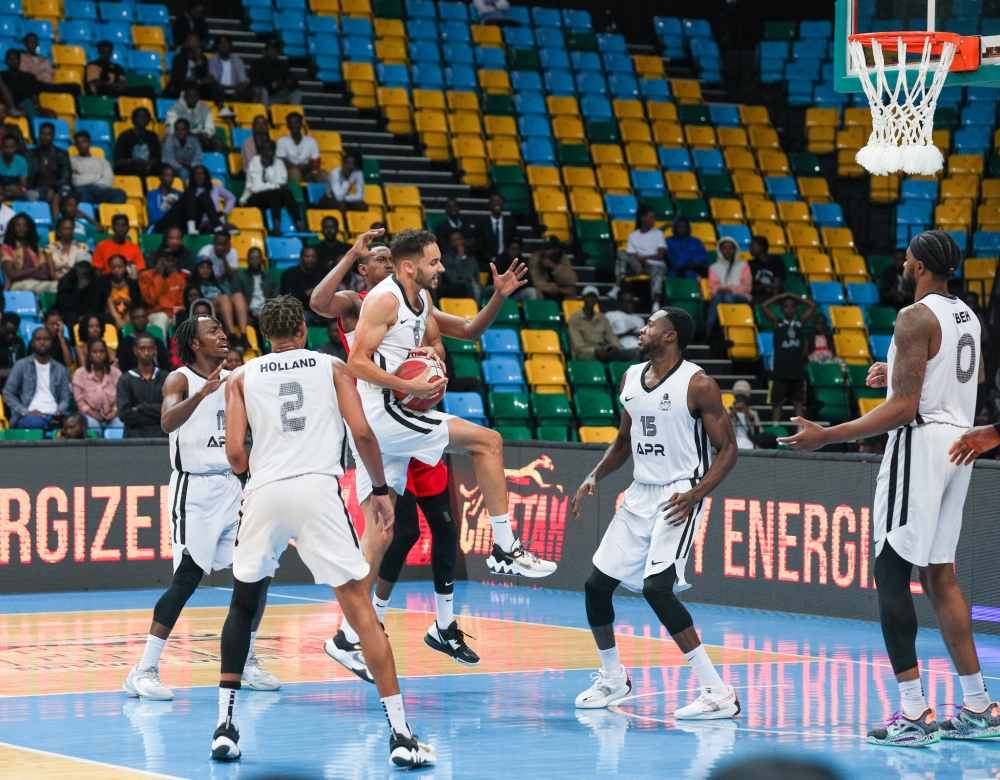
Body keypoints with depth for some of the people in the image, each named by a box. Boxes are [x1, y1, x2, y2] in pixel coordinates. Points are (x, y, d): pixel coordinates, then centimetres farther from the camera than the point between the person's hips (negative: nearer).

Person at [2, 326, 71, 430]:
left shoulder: (60, 369, 19)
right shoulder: (21, 365, 9)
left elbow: (65, 398, 15)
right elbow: (8, 393, 4)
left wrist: (59, 412, -8)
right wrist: (25, 412, -11)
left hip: (53, 417, 3)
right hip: (30, 417, -3)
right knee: (34, 422, -42)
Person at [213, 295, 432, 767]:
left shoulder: (242, 377, 16)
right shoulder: (333, 368, 15)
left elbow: (235, 455, 7)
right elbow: (362, 432, 3)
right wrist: (381, 489, 14)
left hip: (264, 492, 1)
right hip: (318, 489, -1)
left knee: (244, 606, 21)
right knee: (359, 607, 0)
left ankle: (226, 726, 18)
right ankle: (400, 735, -8)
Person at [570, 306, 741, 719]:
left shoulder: (697, 384, -13)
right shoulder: (631, 378, 8)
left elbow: (727, 448, -12)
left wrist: (695, 494, -24)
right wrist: (595, 477, 5)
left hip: (678, 497, -8)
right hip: (640, 494, 8)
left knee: (657, 587, -23)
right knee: (597, 584, 6)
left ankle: (718, 692, -19)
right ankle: (612, 677, 29)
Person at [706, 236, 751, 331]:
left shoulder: (743, 265, 18)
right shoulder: (714, 268, 21)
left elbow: (746, 287, 6)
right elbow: (712, 287, 10)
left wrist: (731, 290, -11)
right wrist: (719, 290, -15)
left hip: (740, 297, 0)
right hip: (721, 294, 0)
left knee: (728, 297, -37)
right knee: (717, 297, -37)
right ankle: (709, 329, -50)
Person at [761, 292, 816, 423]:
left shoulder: (801, 322, 8)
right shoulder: (777, 322, 2)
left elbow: (813, 306, 4)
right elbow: (765, 306, -9)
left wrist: (795, 297, 4)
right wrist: (781, 296, -2)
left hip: (797, 370, 2)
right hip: (780, 371, -2)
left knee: (798, 402, 5)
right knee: (776, 403, 1)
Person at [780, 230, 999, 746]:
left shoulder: (916, 318, -14)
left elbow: (904, 408, -20)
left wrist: (829, 436, -18)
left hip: (920, 442, -9)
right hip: (958, 443, 9)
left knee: (890, 573, -5)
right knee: (939, 575, 15)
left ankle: (914, 713, -10)